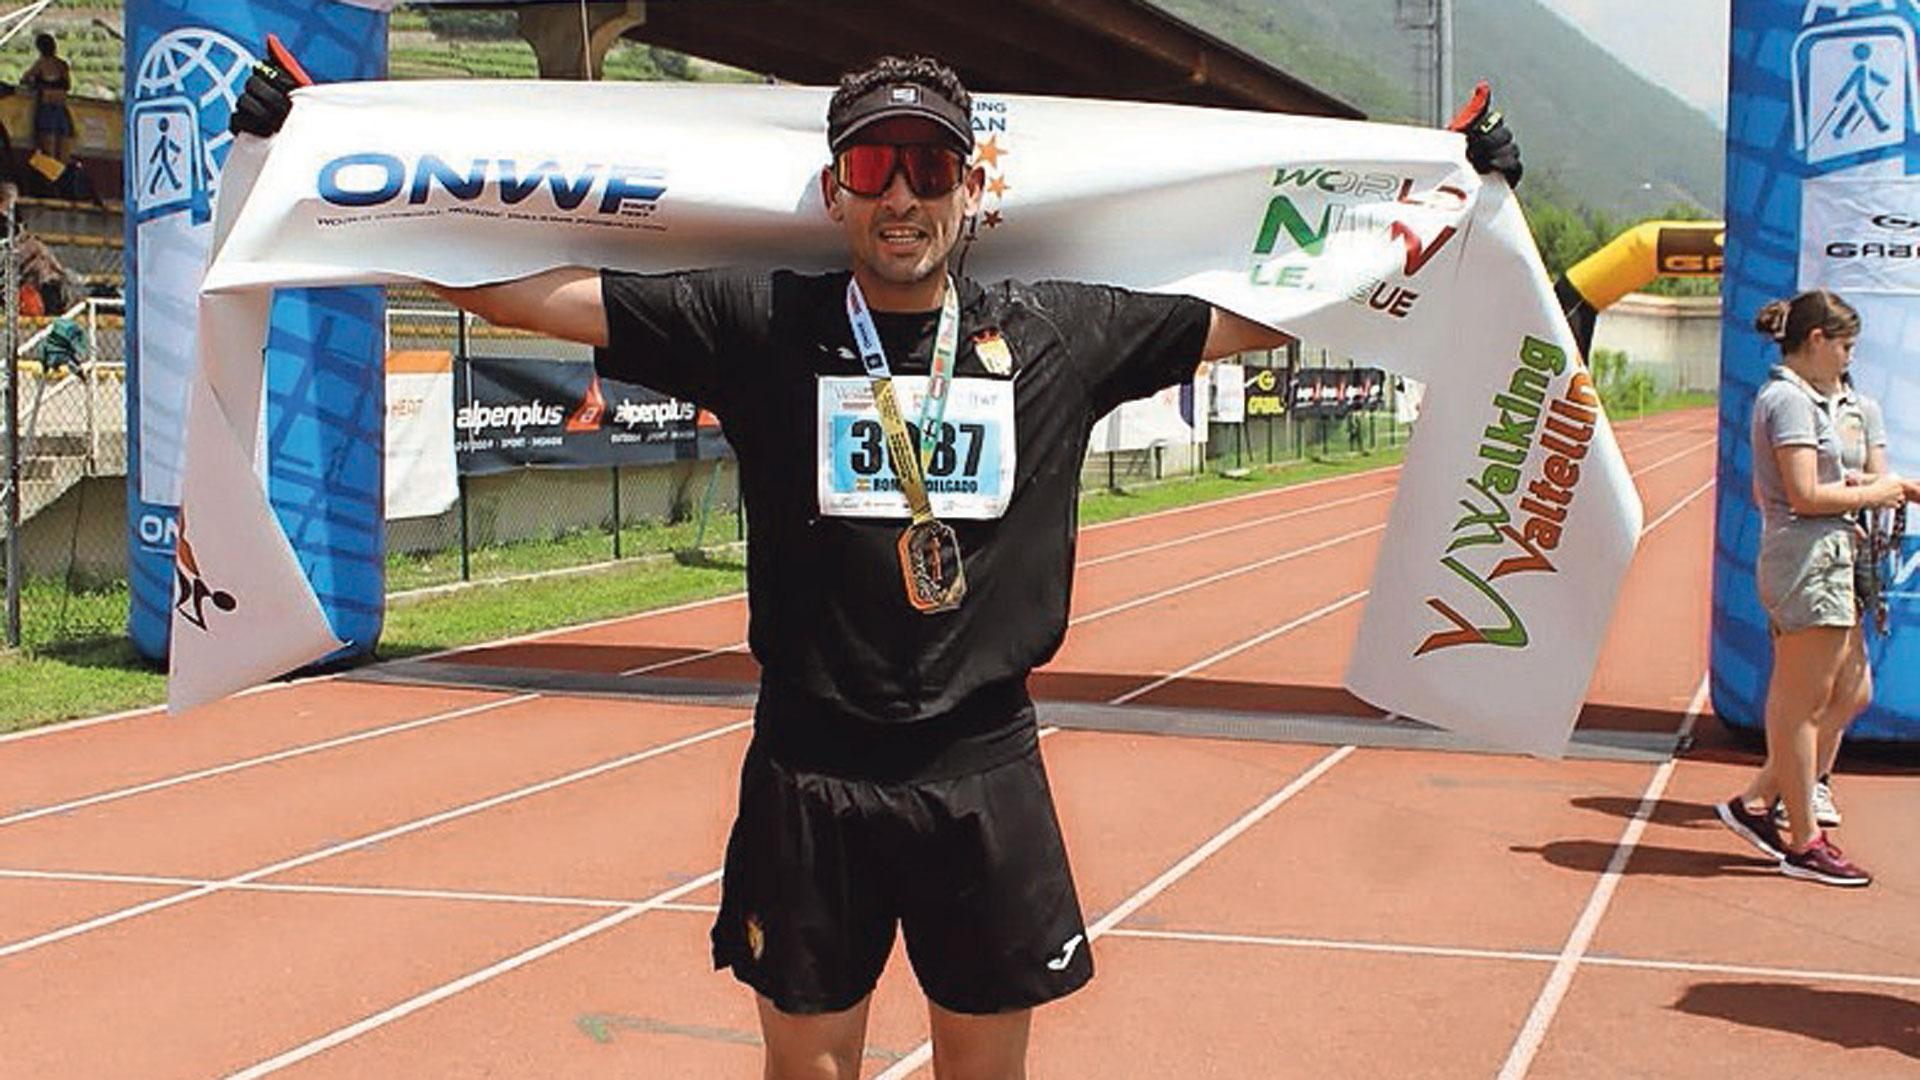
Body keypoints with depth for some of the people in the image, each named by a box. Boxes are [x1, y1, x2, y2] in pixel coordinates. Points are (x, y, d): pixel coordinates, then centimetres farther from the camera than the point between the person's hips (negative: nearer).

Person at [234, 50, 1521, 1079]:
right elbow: (517, 285, -3)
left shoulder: (1063, 333, 1)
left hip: (987, 776, 1)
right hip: (810, 777, -1)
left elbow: (1269, 310, 11)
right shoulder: (758, 325, -3)